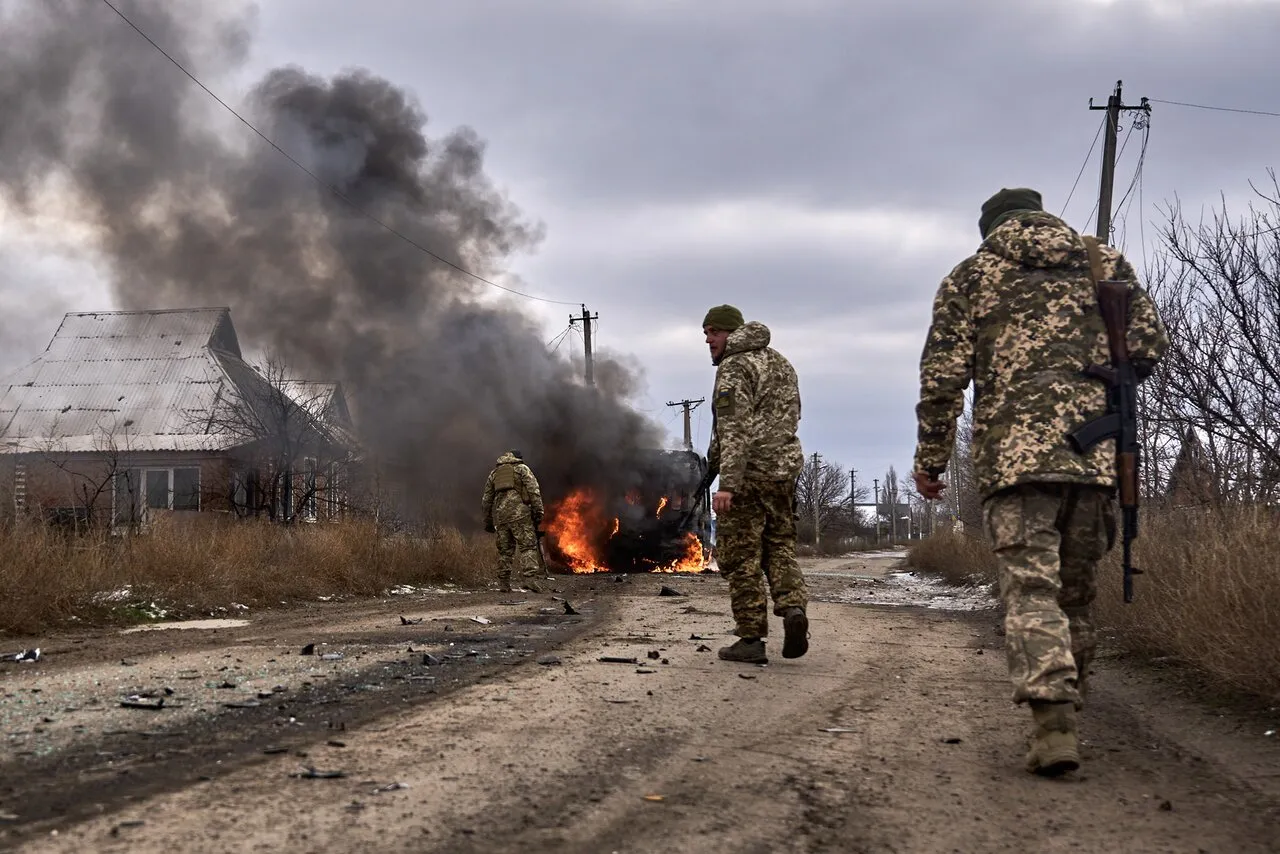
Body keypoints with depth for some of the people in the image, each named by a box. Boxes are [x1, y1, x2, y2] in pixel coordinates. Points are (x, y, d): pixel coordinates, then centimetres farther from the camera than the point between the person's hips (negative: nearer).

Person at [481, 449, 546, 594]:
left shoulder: (494, 473, 24)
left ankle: (503, 583, 10)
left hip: (500, 515, 5)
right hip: (519, 512, -5)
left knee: (504, 549, 11)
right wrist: (538, 512, -5)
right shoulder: (522, 468, 11)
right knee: (528, 545, -7)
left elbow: (487, 499, 24)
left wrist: (488, 521, 28)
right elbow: (534, 491, -3)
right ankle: (528, 577, -22)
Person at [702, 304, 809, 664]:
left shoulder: (734, 368, -10)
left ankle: (751, 639, -1)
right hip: (785, 470, 8)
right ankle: (793, 606, -9)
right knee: (779, 547, 15)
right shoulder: (781, 363, 17)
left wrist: (727, 483, -25)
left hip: (748, 473, -8)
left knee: (741, 557, -1)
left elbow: (734, 429, -20)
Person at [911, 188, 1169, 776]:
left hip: (1013, 450, -2)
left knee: (1030, 587, -8)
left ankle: (1053, 725, -23)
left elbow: (942, 376, 4)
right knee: (1075, 589, 14)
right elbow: (1149, 347, 10)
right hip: (1096, 449, 3)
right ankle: (1067, 706, 21)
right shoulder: (1106, 261, 18)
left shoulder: (970, 275, 12)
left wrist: (930, 459, 10)